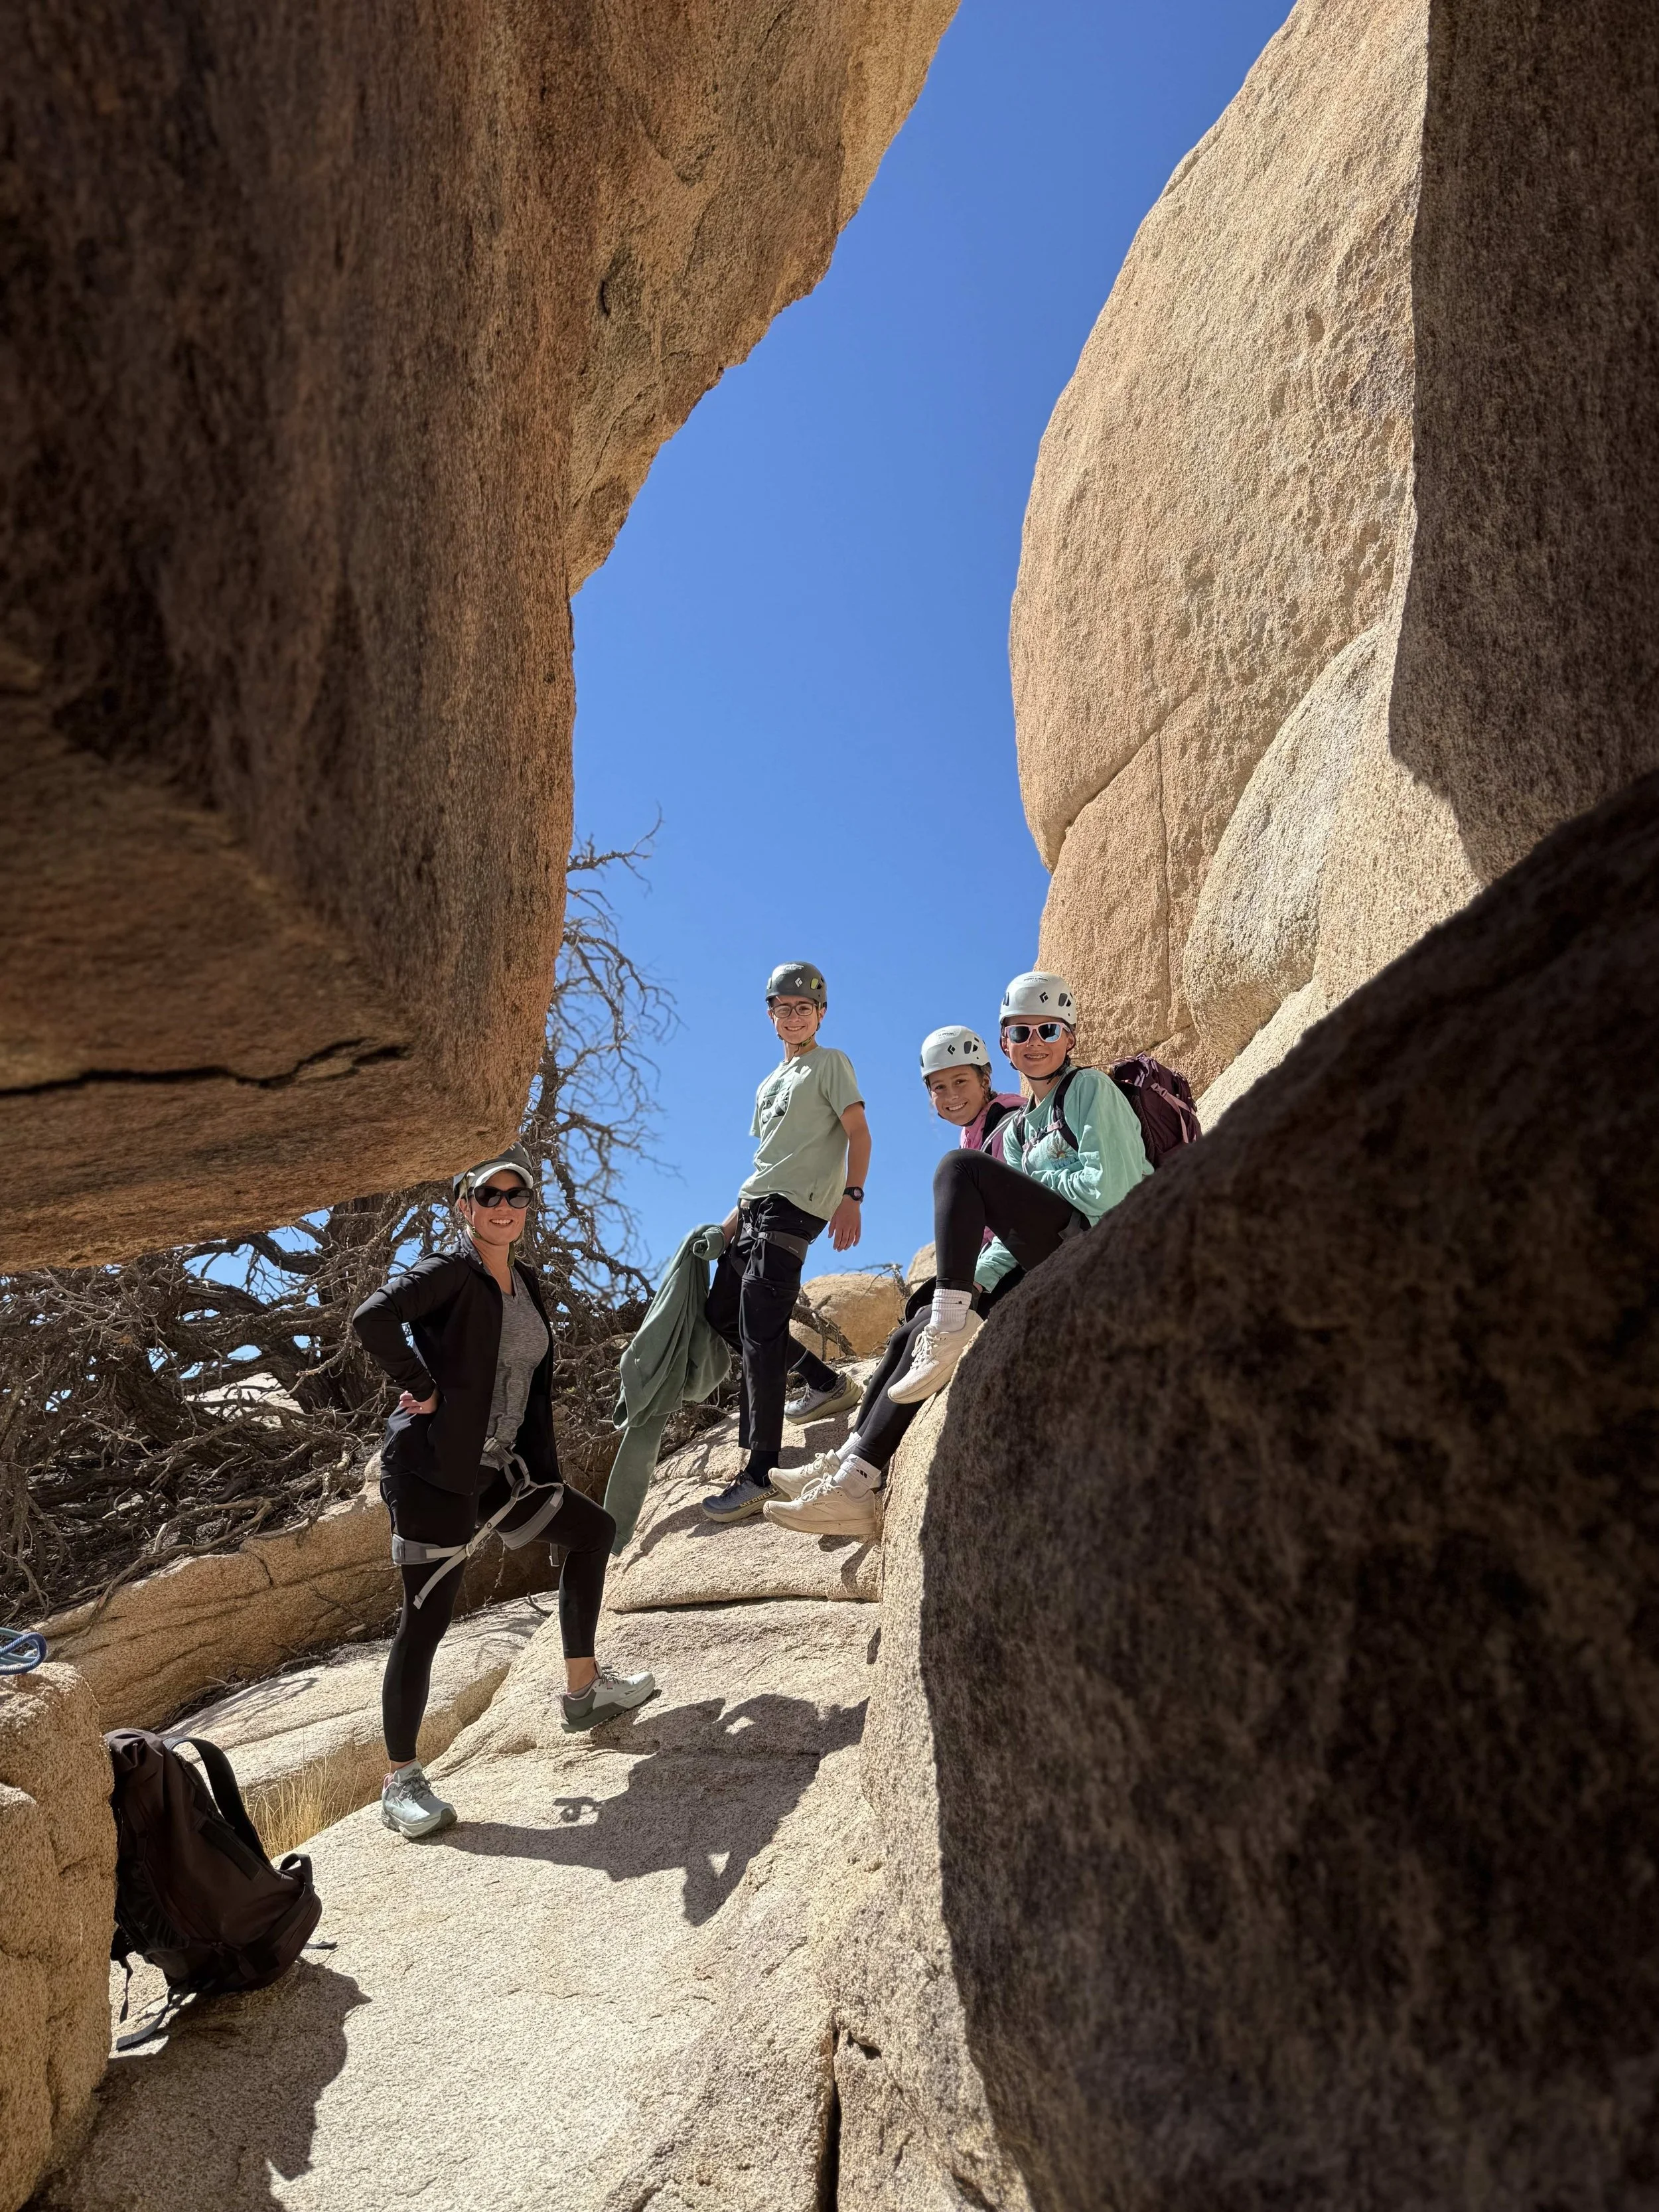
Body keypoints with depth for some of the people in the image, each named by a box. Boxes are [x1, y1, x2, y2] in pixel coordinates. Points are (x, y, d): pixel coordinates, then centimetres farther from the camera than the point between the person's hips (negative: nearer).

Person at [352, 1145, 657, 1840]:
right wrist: (422, 1388, -22)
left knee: (591, 1529, 18)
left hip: (496, 1469, 9)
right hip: (431, 1470, -9)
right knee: (426, 1617, -3)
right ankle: (400, 1782, 11)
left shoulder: (527, 1285, 11)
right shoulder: (449, 1274, -14)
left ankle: (583, 1688, 30)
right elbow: (372, 1318, -32)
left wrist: (544, 1473, 15)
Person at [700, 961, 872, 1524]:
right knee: (722, 1314, 12)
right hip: (755, 1204, 9)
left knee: (759, 1330, -18)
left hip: (797, 1206, -9)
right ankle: (824, 1381, 26)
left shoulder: (831, 1064, 4)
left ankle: (760, 1474, -21)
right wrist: (739, 1212, 17)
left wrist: (851, 1196, -21)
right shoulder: (771, 1082, 26)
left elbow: (858, 1133, -7)